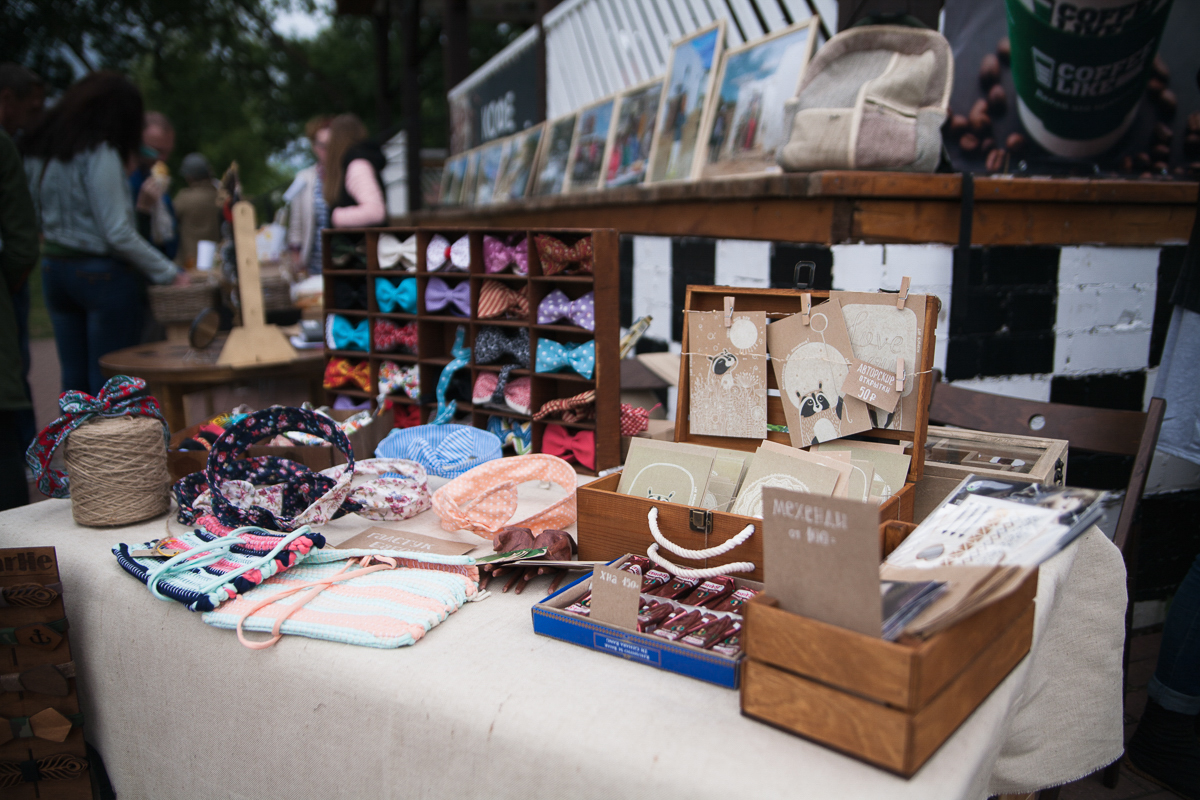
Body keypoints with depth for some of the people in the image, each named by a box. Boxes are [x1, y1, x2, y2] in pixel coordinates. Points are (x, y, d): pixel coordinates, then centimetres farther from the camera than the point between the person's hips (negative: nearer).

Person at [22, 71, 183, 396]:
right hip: (102, 273, -7)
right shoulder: (101, 154, -15)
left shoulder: (38, 153, 8)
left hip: (53, 268, 7)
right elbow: (117, 233, -19)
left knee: (74, 378, 14)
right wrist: (171, 274, -13)